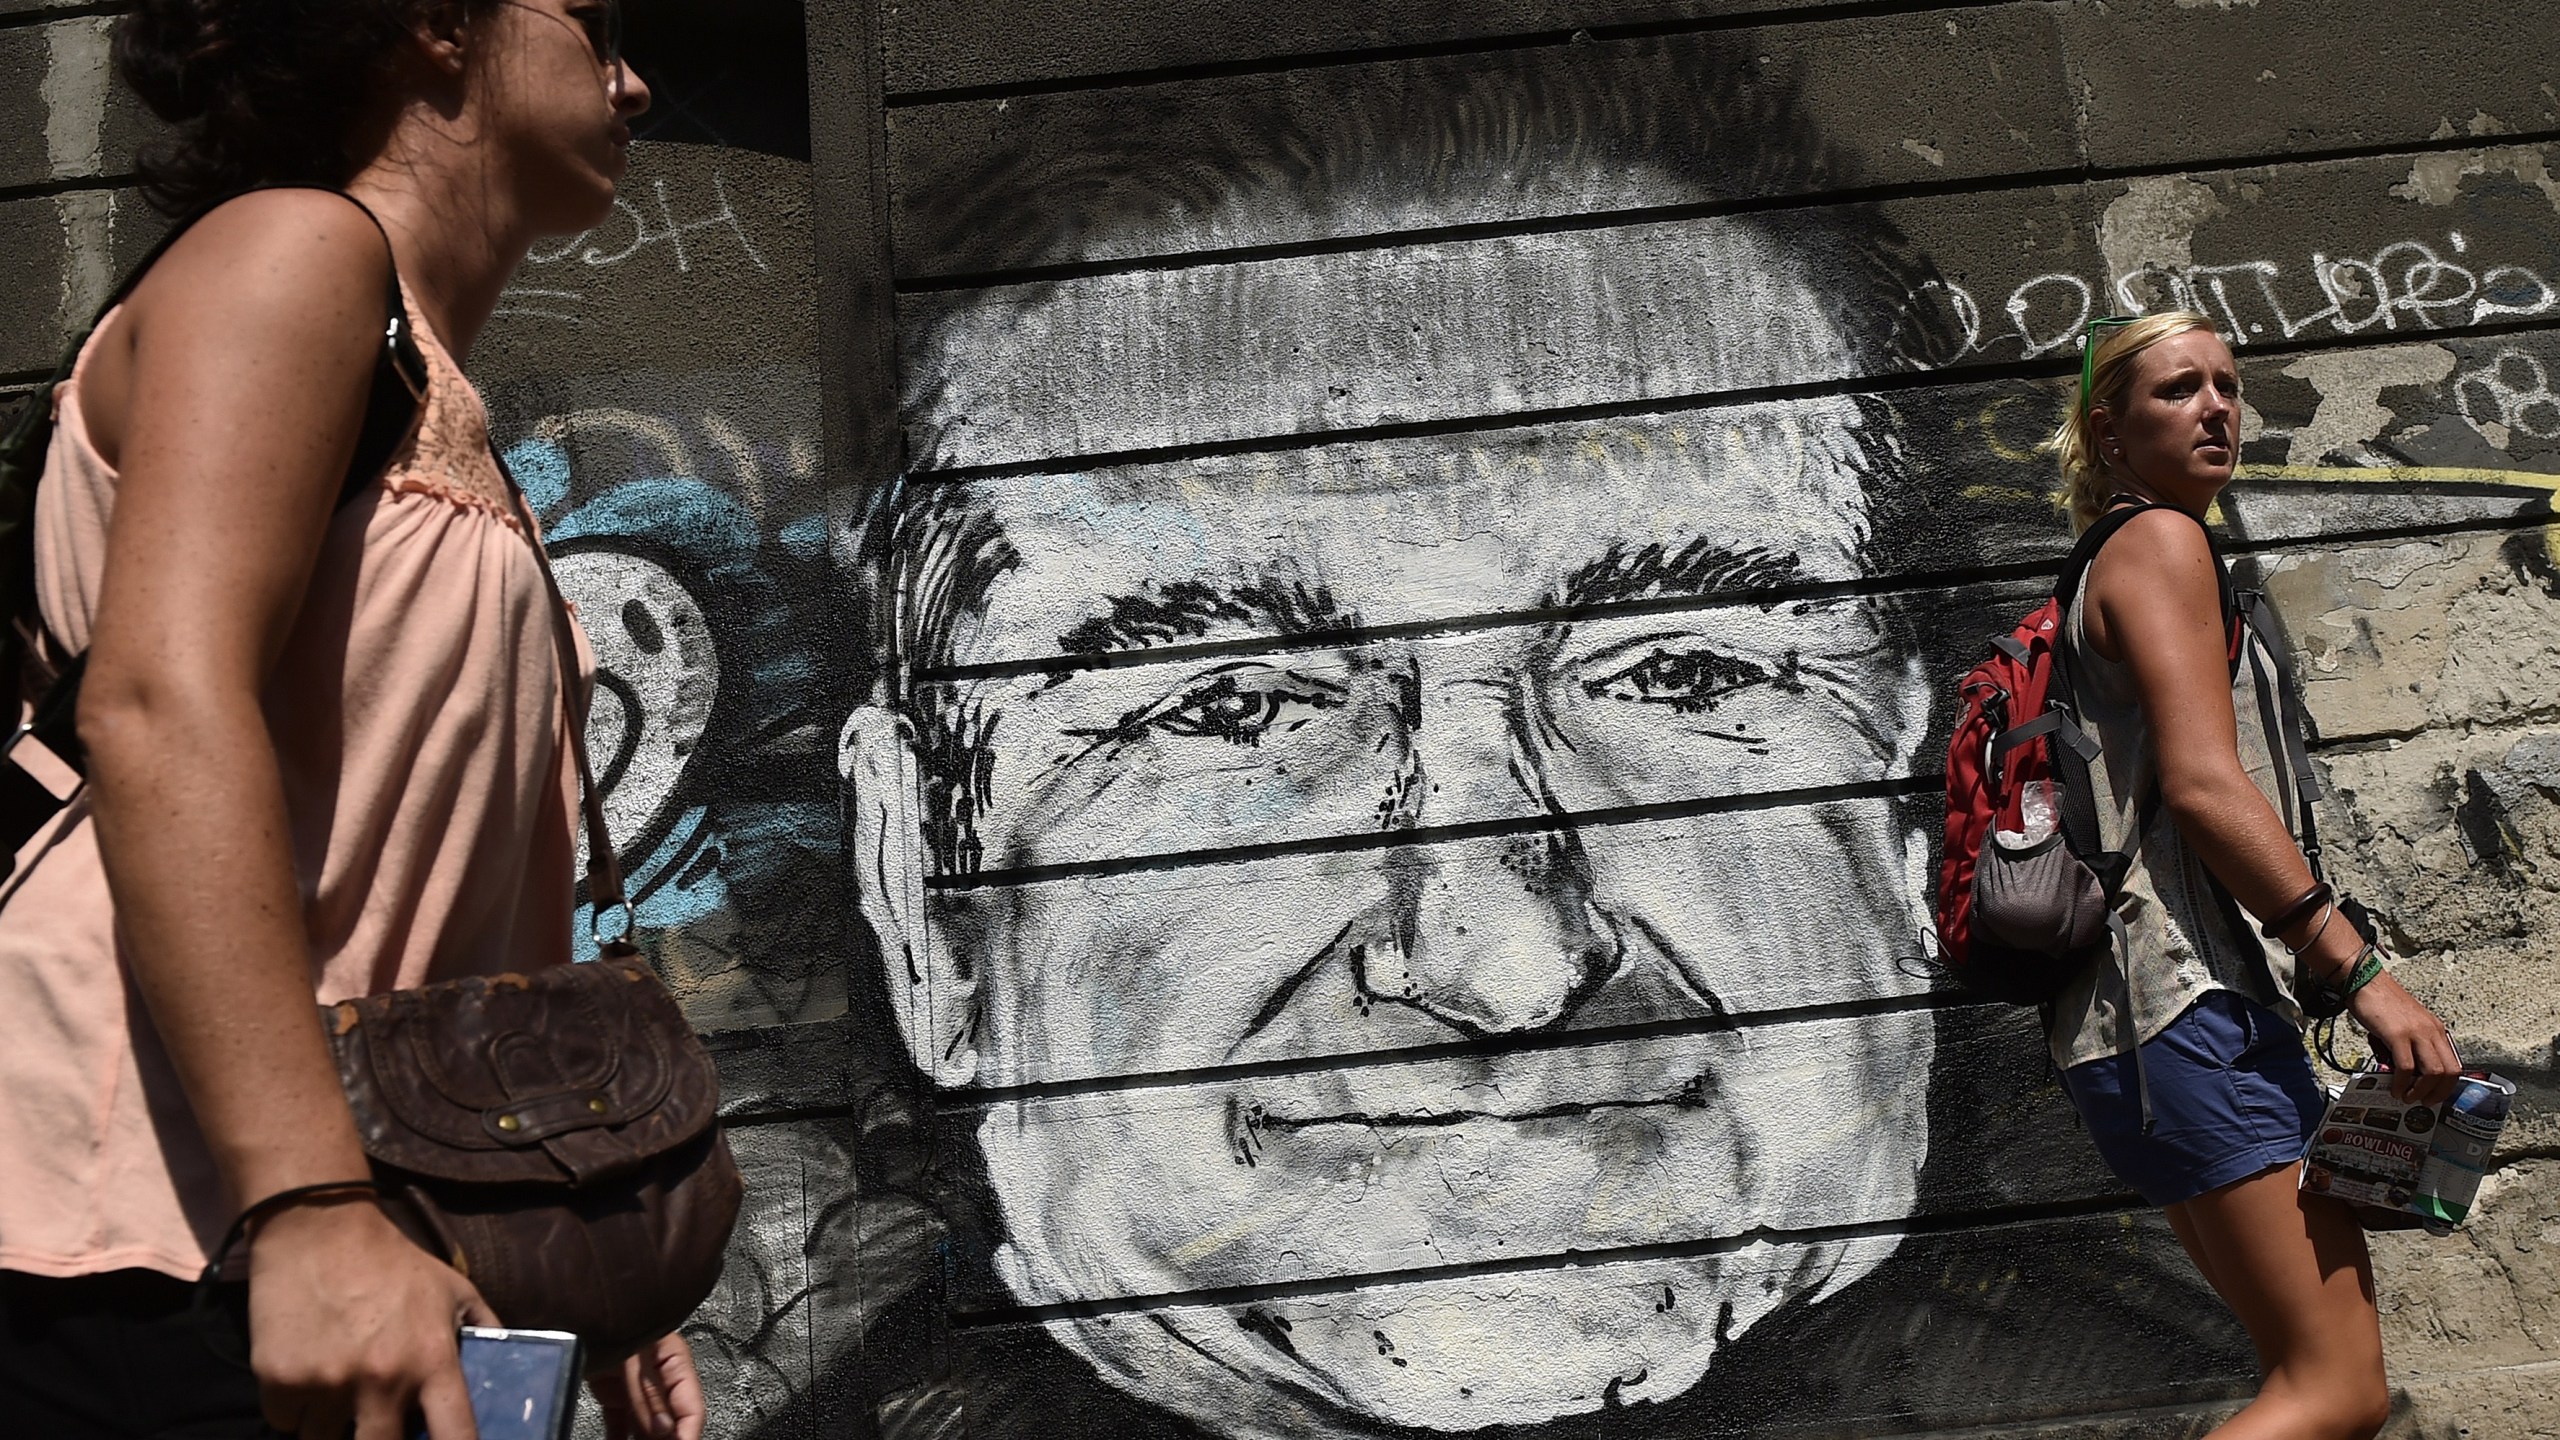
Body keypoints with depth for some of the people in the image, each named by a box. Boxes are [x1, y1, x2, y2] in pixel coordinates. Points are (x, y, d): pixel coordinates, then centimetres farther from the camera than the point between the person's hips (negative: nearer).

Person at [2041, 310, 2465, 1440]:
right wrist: (2363, 972, -17)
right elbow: (2201, 783, -15)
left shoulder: (2118, 564, 28)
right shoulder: (2161, 542, -2)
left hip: (2190, 1000, 10)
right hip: (2186, 999, -10)